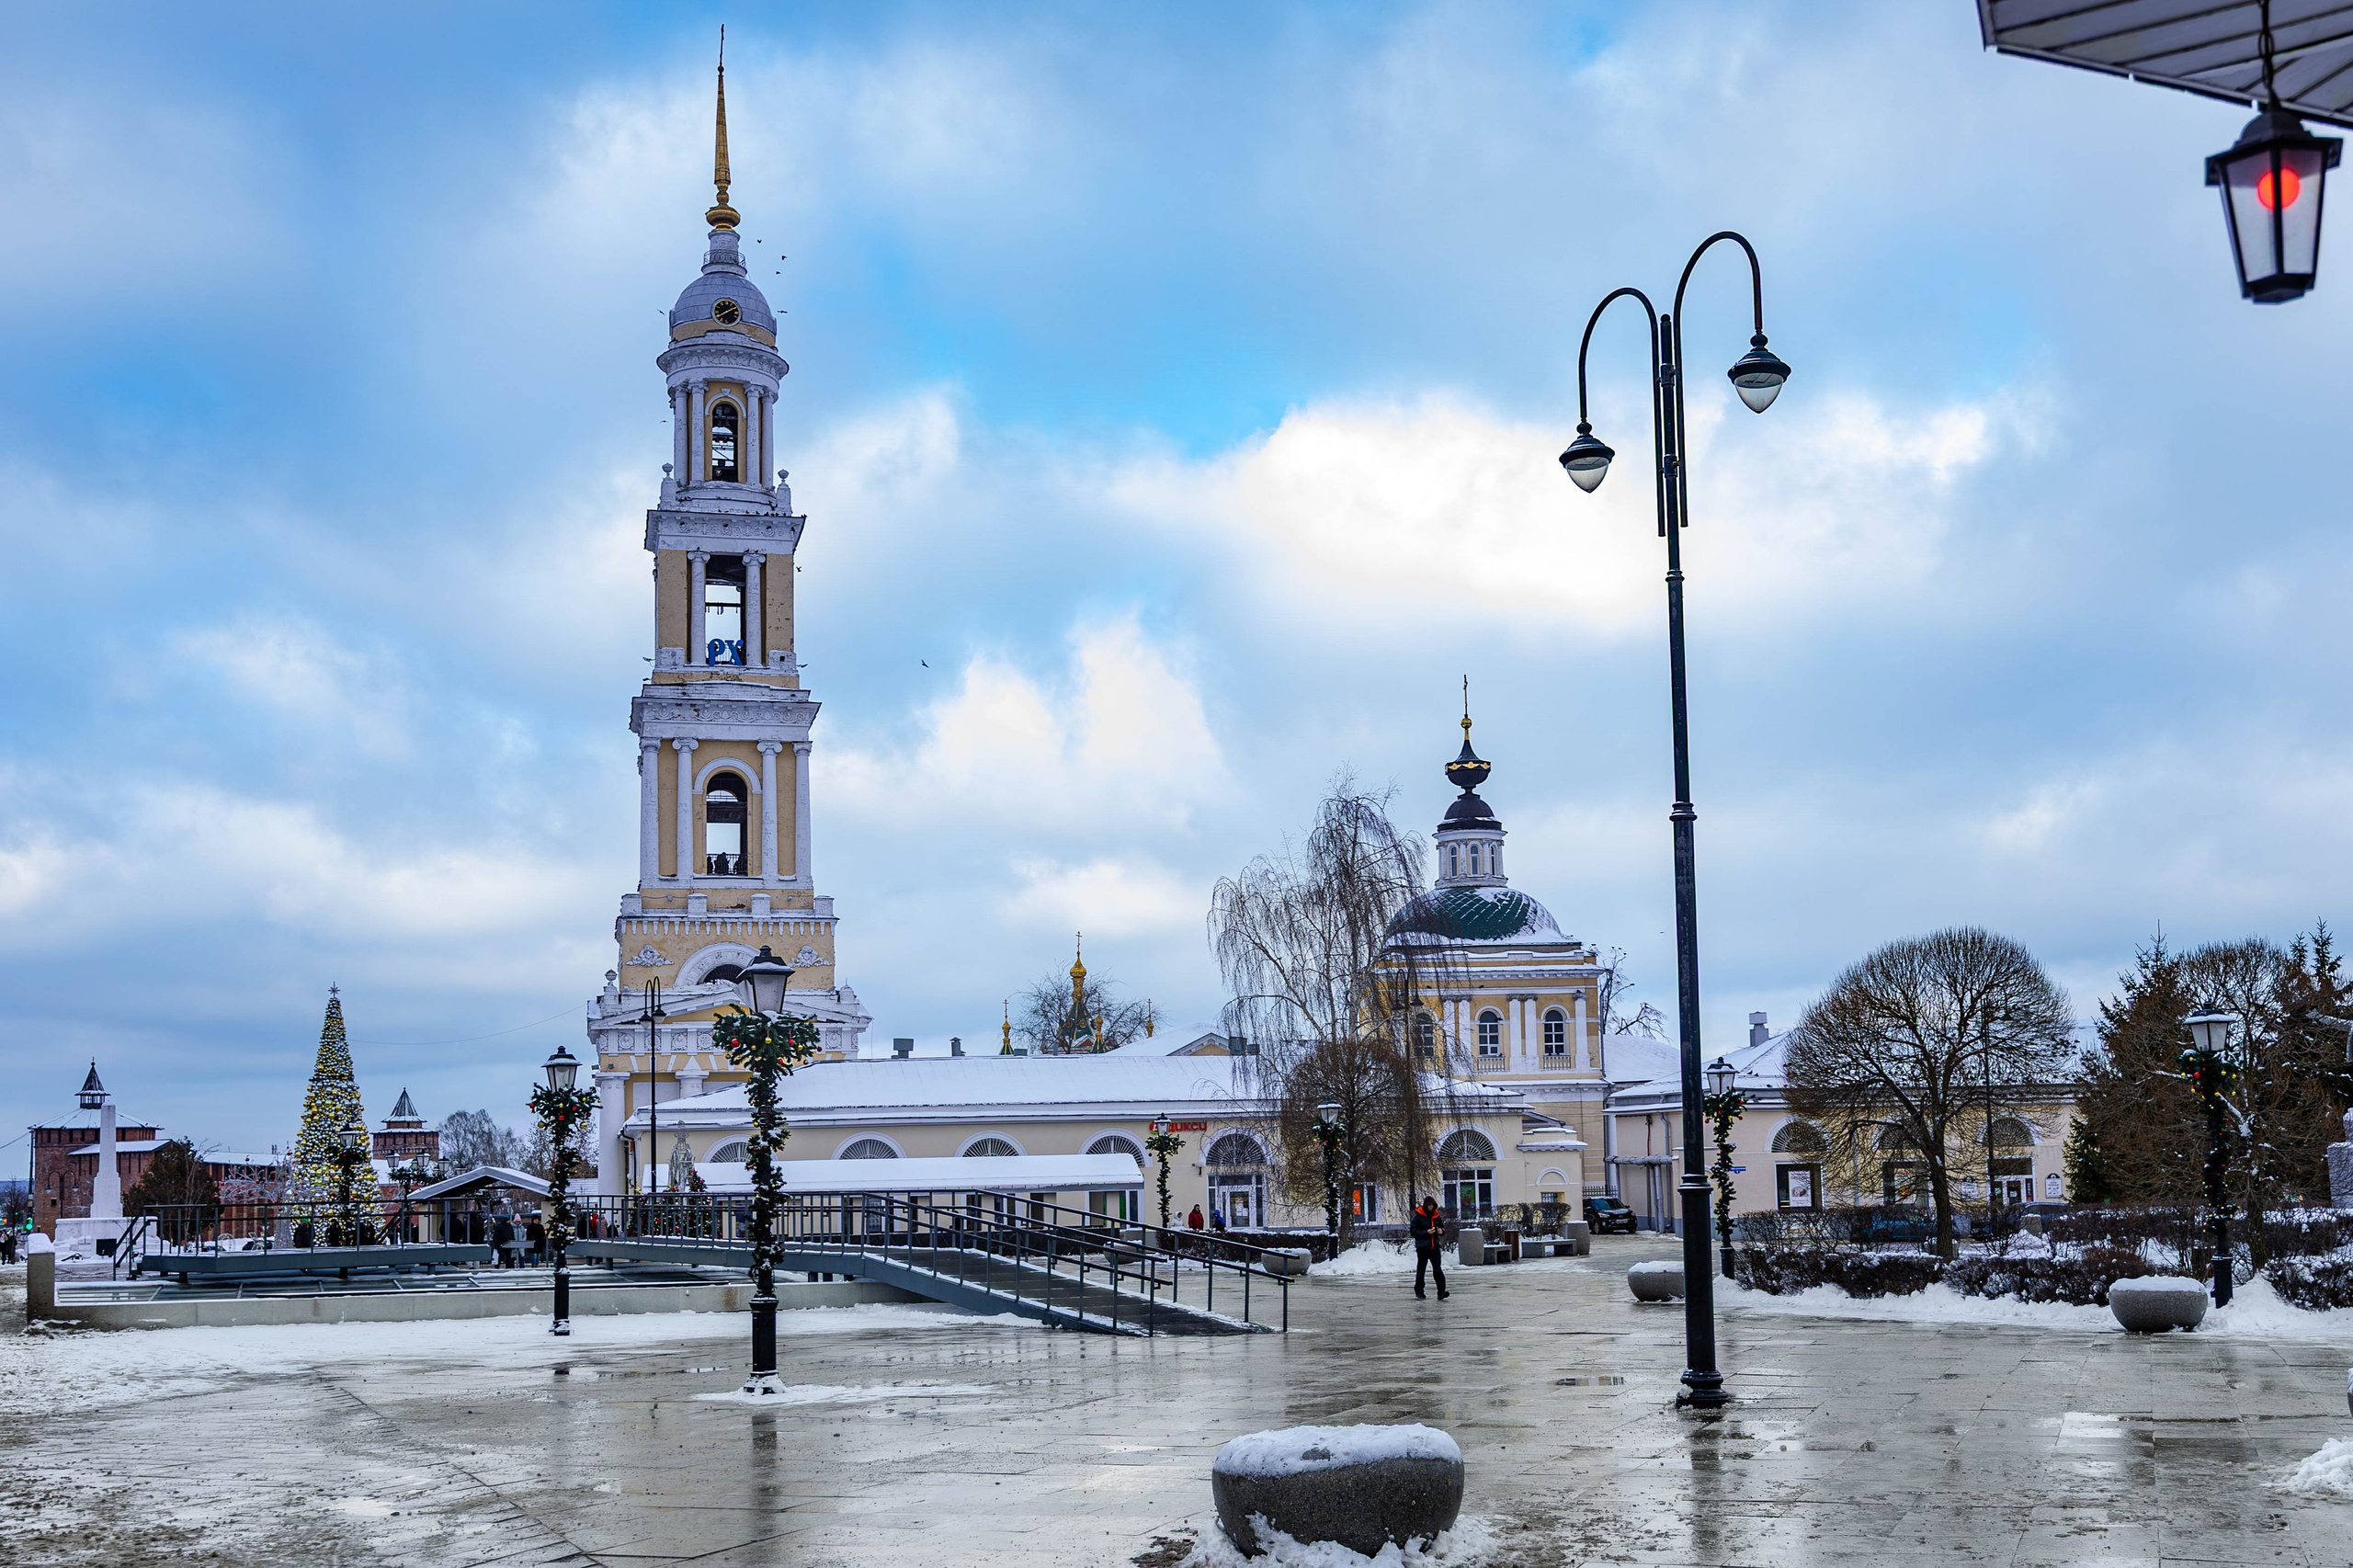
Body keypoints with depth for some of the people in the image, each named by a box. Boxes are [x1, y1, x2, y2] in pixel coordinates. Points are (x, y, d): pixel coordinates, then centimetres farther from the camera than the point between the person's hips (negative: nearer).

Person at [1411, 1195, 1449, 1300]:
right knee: (1421, 1269, 6)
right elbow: (1413, 1231, -9)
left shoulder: (1436, 1216, 7)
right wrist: (1427, 1232, -18)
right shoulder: (1418, 1216, -6)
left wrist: (1441, 1231, -6)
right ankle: (1419, 1292, 18)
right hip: (1422, 1247, -3)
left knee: (1438, 1269, -6)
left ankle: (1441, 1292, -9)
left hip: (1434, 1246, 3)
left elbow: (1443, 1227, 18)